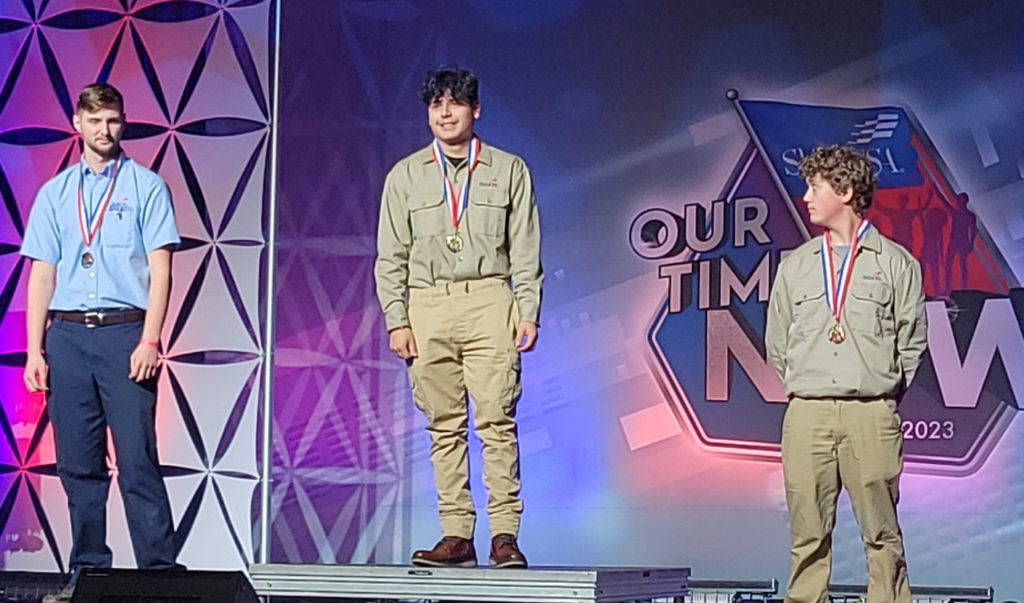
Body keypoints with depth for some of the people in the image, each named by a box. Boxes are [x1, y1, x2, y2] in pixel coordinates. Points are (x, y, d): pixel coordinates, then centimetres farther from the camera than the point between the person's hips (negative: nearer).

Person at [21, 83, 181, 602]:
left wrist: (149, 340, -11)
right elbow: (42, 274, 13)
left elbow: (160, 268, -1)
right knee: (78, 463, 6)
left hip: (125, 331, -4)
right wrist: (35, 350, 5)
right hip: (67, 335, 4)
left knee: (137, 459, -8)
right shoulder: (54, 193, 15)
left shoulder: (146, 187, 5)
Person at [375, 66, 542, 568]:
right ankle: (456, 535, 4)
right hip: (427, 306, 2)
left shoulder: (508, 170, 11)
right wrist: (396, 319, 2)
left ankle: (504, 535, -8)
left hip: (489, 302, -2)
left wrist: (528, 313, -2)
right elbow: (391, 257, 12)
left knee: (496, 419, -9)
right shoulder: (405, 175, 14)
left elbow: (525, 250, 8)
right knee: (444, 425, 1)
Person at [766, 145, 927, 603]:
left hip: (872, 415, -2)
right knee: (807, 534, 1)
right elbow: (776, 345, 19)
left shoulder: (895, 263, 5)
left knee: (882, 532, -1)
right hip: (807, 414, 3)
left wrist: (879, 396, 8)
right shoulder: (795, 266, 14)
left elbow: (911, 344, 8)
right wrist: (804, 390, 13)